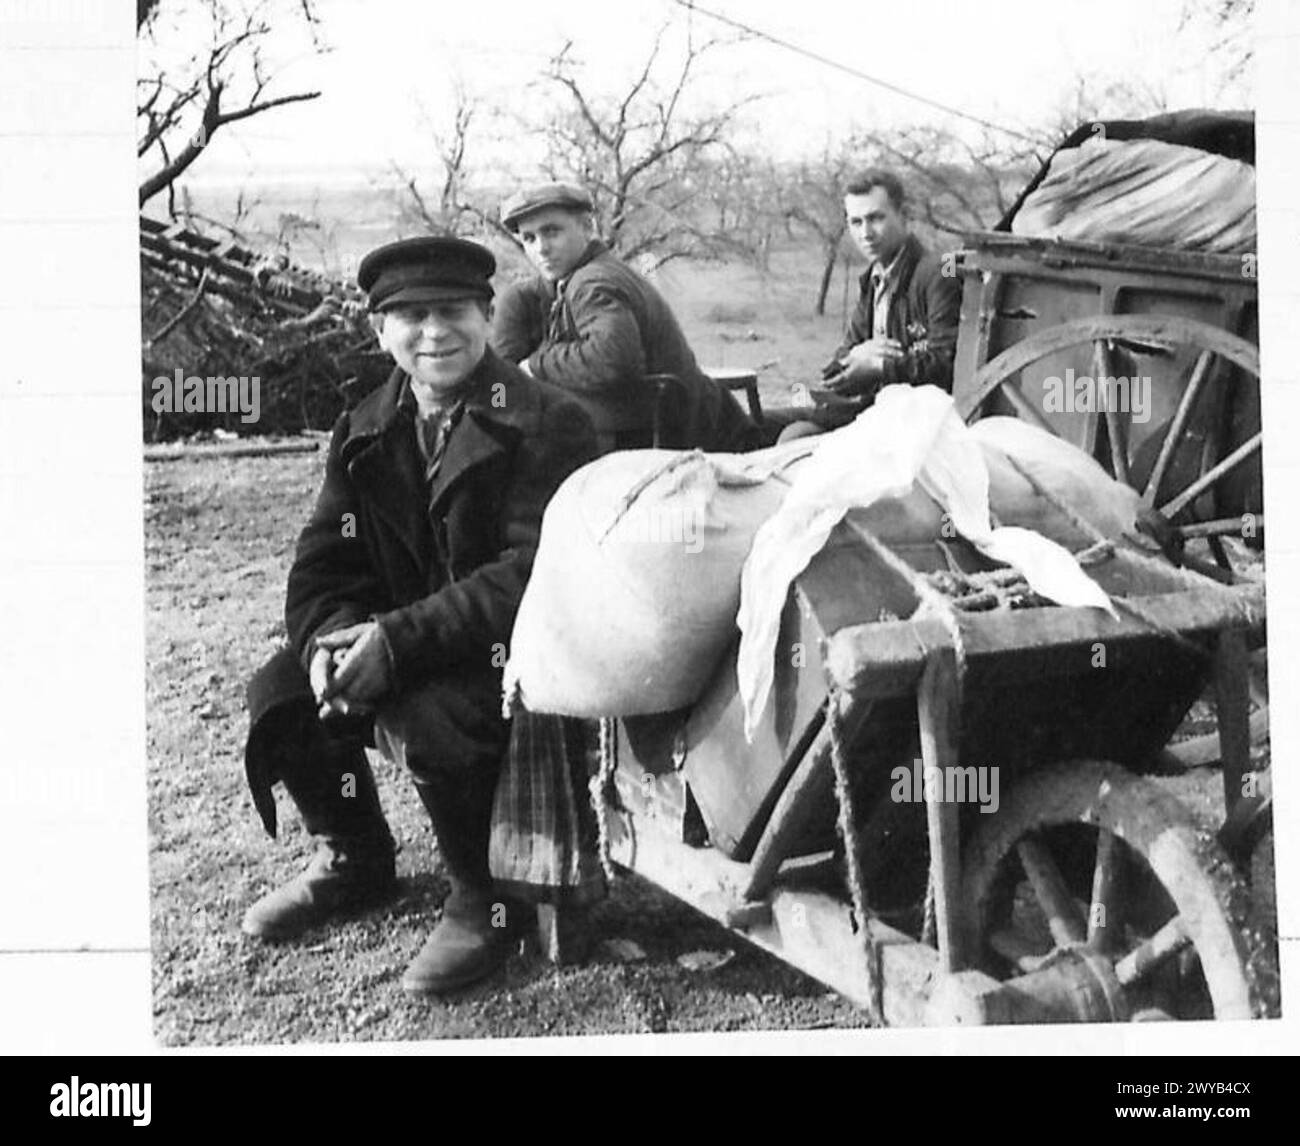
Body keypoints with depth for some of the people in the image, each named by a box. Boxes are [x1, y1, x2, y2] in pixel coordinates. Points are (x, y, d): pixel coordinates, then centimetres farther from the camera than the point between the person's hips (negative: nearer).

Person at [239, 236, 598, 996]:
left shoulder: (546, 425, -14)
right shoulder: (367, 434, 8)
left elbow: (536, 574, -24)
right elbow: (324, 565, 5)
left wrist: (398, 640, -32)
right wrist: (330, 640, -20)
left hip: (521, 651, -7)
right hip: (395, 644, 7)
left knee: (428, 718, -32)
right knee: (282, 695, -8)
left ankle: (488, 900, -5)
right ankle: (354, 861, 17)